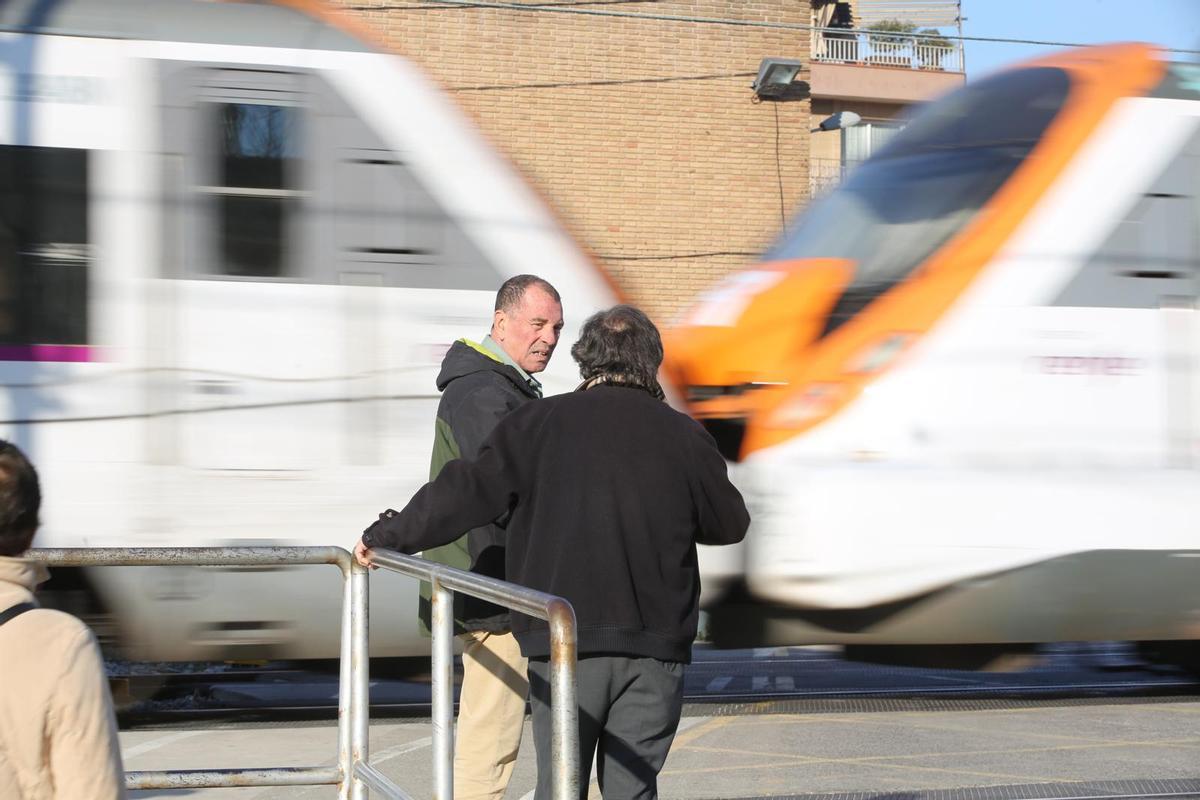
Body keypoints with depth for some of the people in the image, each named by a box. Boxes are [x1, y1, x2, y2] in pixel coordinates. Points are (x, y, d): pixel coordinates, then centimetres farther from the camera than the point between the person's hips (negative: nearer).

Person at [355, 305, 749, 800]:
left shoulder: (540, 424, 0)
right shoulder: (683, 435, 4)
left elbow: (466, 491, -2)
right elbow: (730, 523, 14)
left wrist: (387, 535, 10)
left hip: (565, 643, -1)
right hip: (656, 645, 1)